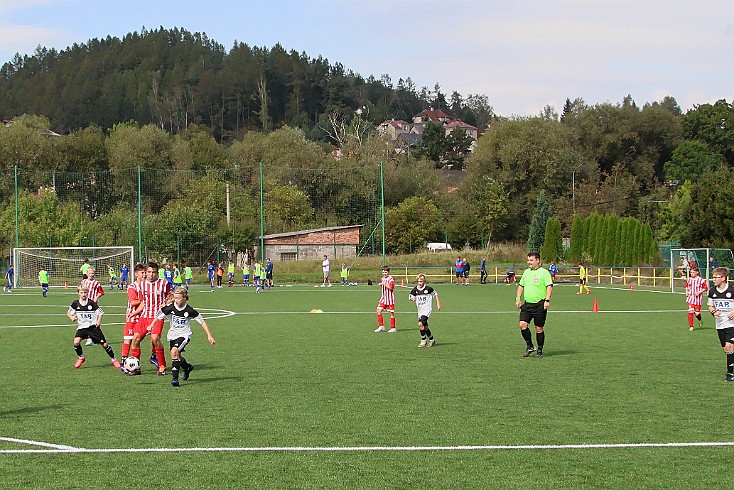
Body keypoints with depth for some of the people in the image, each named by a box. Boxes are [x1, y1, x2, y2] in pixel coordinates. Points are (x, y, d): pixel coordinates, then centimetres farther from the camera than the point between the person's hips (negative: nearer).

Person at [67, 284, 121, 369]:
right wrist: (71, 317, -7)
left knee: (104, 344, -1)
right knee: (76, 342, -22)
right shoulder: (75, 303, -2)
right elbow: (68, 312, 13)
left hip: (93, 326, -2)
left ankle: (114, 359, 18)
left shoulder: (92, 303, -8)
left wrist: (99, 321, -13)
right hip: (82, 327, 2)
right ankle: (81, 357, 3)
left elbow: (100, 312, 1)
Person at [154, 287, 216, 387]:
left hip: (184, 335, -4)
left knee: (174, 351, -27)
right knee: (177, 356, 13)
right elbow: (158, 316, -2)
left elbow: (202, 321, -8)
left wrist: (209, 335, -10)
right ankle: (187, 367, 47)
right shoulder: (170, 307, -11)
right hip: (172, 335, 4)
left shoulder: (189, 310, -15)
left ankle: (175, 378, -22)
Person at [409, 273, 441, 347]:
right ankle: (432, 340, 31)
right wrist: (412, 299, -14)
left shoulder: (428, 288, -10)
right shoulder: (415, 289, 0)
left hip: (427, 308, -6)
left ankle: (423, 340, -9)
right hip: (420, 310, 6)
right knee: (425, 327, 12)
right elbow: (410, 296, 9)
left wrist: (438, 303, 2)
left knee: (420, 324, -21)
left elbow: (435, 294, 4)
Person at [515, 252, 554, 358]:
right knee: (522, 324, -8)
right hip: (527, 304, 6)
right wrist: (518, 299, 13)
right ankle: (529, 346, 8)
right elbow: (521, 286, 23)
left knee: (539, 328, 0)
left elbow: (549, 287, -11)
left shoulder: (544, 272, -6)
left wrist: (547, 300, -21)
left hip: (539, 305, -6)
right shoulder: (526, 272, 14)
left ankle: (539, 350, 12)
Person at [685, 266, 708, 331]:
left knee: (697, 313, 0)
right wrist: (687, 292, 7)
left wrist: (699, 292, -16)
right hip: (690, 298, 3)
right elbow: (687, 286, 25)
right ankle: (691, 327, -2)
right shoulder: (689, 280, 6)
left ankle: (700, 320, 38)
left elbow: (706, 288, -6)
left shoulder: (701, 280, -8)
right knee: (690, 312, -11)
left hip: (698, 299, -3)